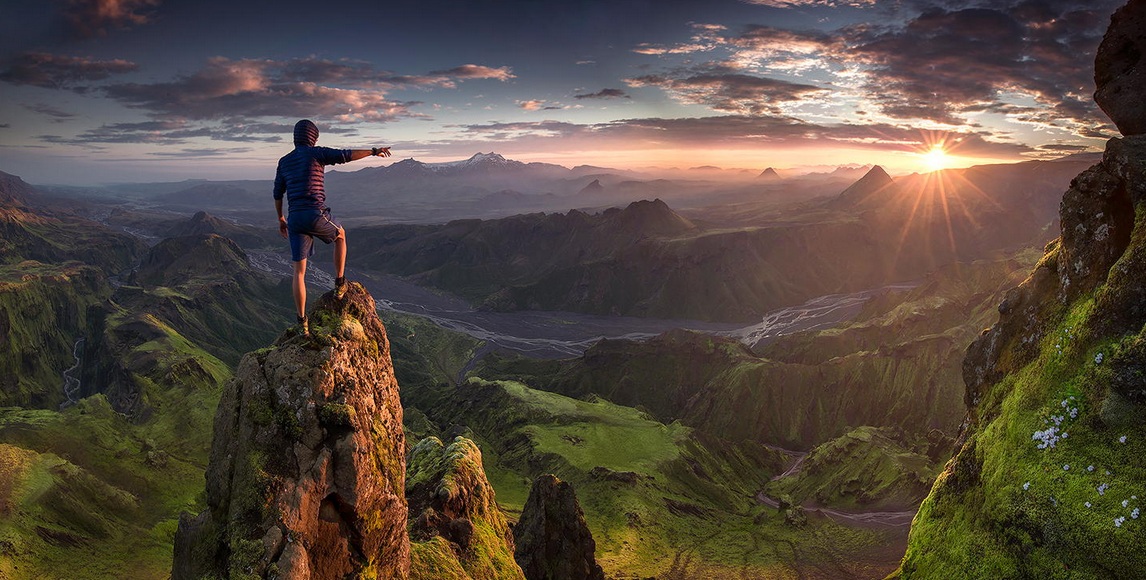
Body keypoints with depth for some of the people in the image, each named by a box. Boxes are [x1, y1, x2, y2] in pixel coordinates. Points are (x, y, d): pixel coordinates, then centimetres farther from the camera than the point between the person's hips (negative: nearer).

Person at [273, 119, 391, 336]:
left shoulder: (284, 161, 17)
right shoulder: (316, 153, 0)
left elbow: (278, 193, 21)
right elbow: (345, 155, -11)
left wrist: (281, 220, 31)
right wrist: (373, 151, -5)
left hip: (295, 219, 5)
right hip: (316, 215, -5)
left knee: (299, 271, 8)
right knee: (340, 235, 30)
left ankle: (302, 320, 7)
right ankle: (339, 282, 28)